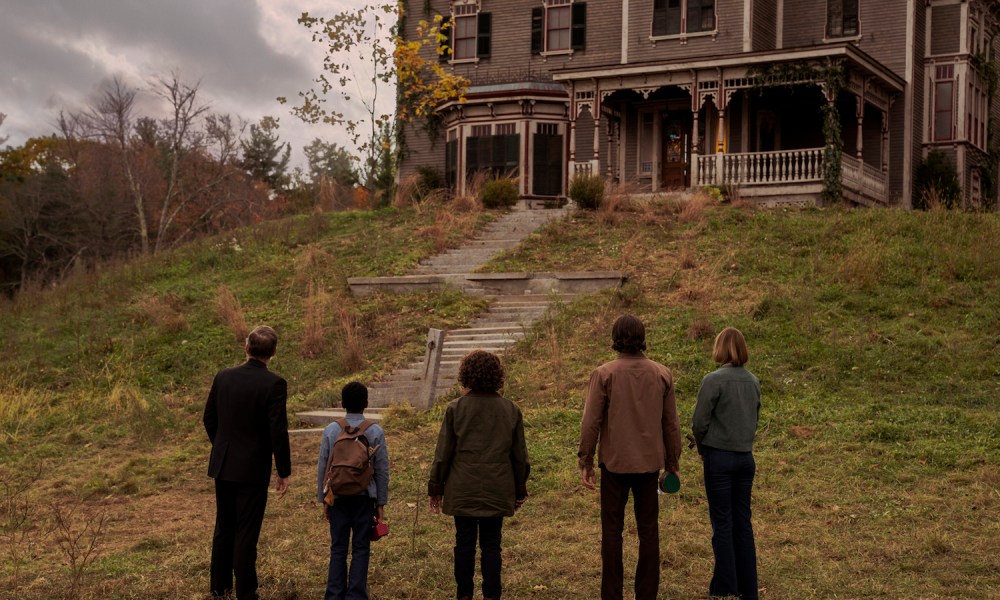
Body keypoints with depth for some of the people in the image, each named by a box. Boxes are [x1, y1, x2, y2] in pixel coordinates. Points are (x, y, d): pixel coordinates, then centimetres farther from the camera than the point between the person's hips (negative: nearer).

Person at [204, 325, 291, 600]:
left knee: (224, 528, 18)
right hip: (253, 469, -5)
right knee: (246, 533, 3)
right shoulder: (274, 384, -16)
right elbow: (278, 431, -17)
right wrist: (284, 472, -8)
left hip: (223, 464, 5)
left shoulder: (223, 377, 0)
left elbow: (209, 418, 8)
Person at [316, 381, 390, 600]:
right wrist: (381, 502, 7)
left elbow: (322, 467, 3)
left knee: (338, 548, 8)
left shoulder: (331, 430, -1)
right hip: (364, 497, -1)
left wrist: (323, 500, 12)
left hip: (338, 497, 1)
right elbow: (382, 470, -1)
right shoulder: (375, 432, -4)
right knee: (361, 549, 5)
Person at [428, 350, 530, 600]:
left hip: (463, 489, -1)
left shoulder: (455, 409, -6)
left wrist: (435, 486, 8)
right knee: (491, 544, 8)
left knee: (464, 542, 7)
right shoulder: (511, 410, 1)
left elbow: (443, 452, -2)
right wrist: (520, 490, 17)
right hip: (498, 490, 1)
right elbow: (520, 455, 6)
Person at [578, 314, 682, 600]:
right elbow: (671, 423, 3)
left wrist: (585, 462, 1)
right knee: (648, 530, 10)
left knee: (612, 530, 7)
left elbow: (591, 422, -9)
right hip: (649, 463, 2)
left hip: (614, 463, -2)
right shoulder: (662, 374, -1)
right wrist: (672, 462, 13)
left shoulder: (604, 374, -9)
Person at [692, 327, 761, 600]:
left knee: (722, 523, 2)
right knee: (743, 522, 12)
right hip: (746, 457, 6)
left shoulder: (714, 380, -13)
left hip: (719, 457, -6)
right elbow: (754, 420, 13)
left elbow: (699, 422, -12)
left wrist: (702, 449, 4)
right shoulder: (753, 381, 7)